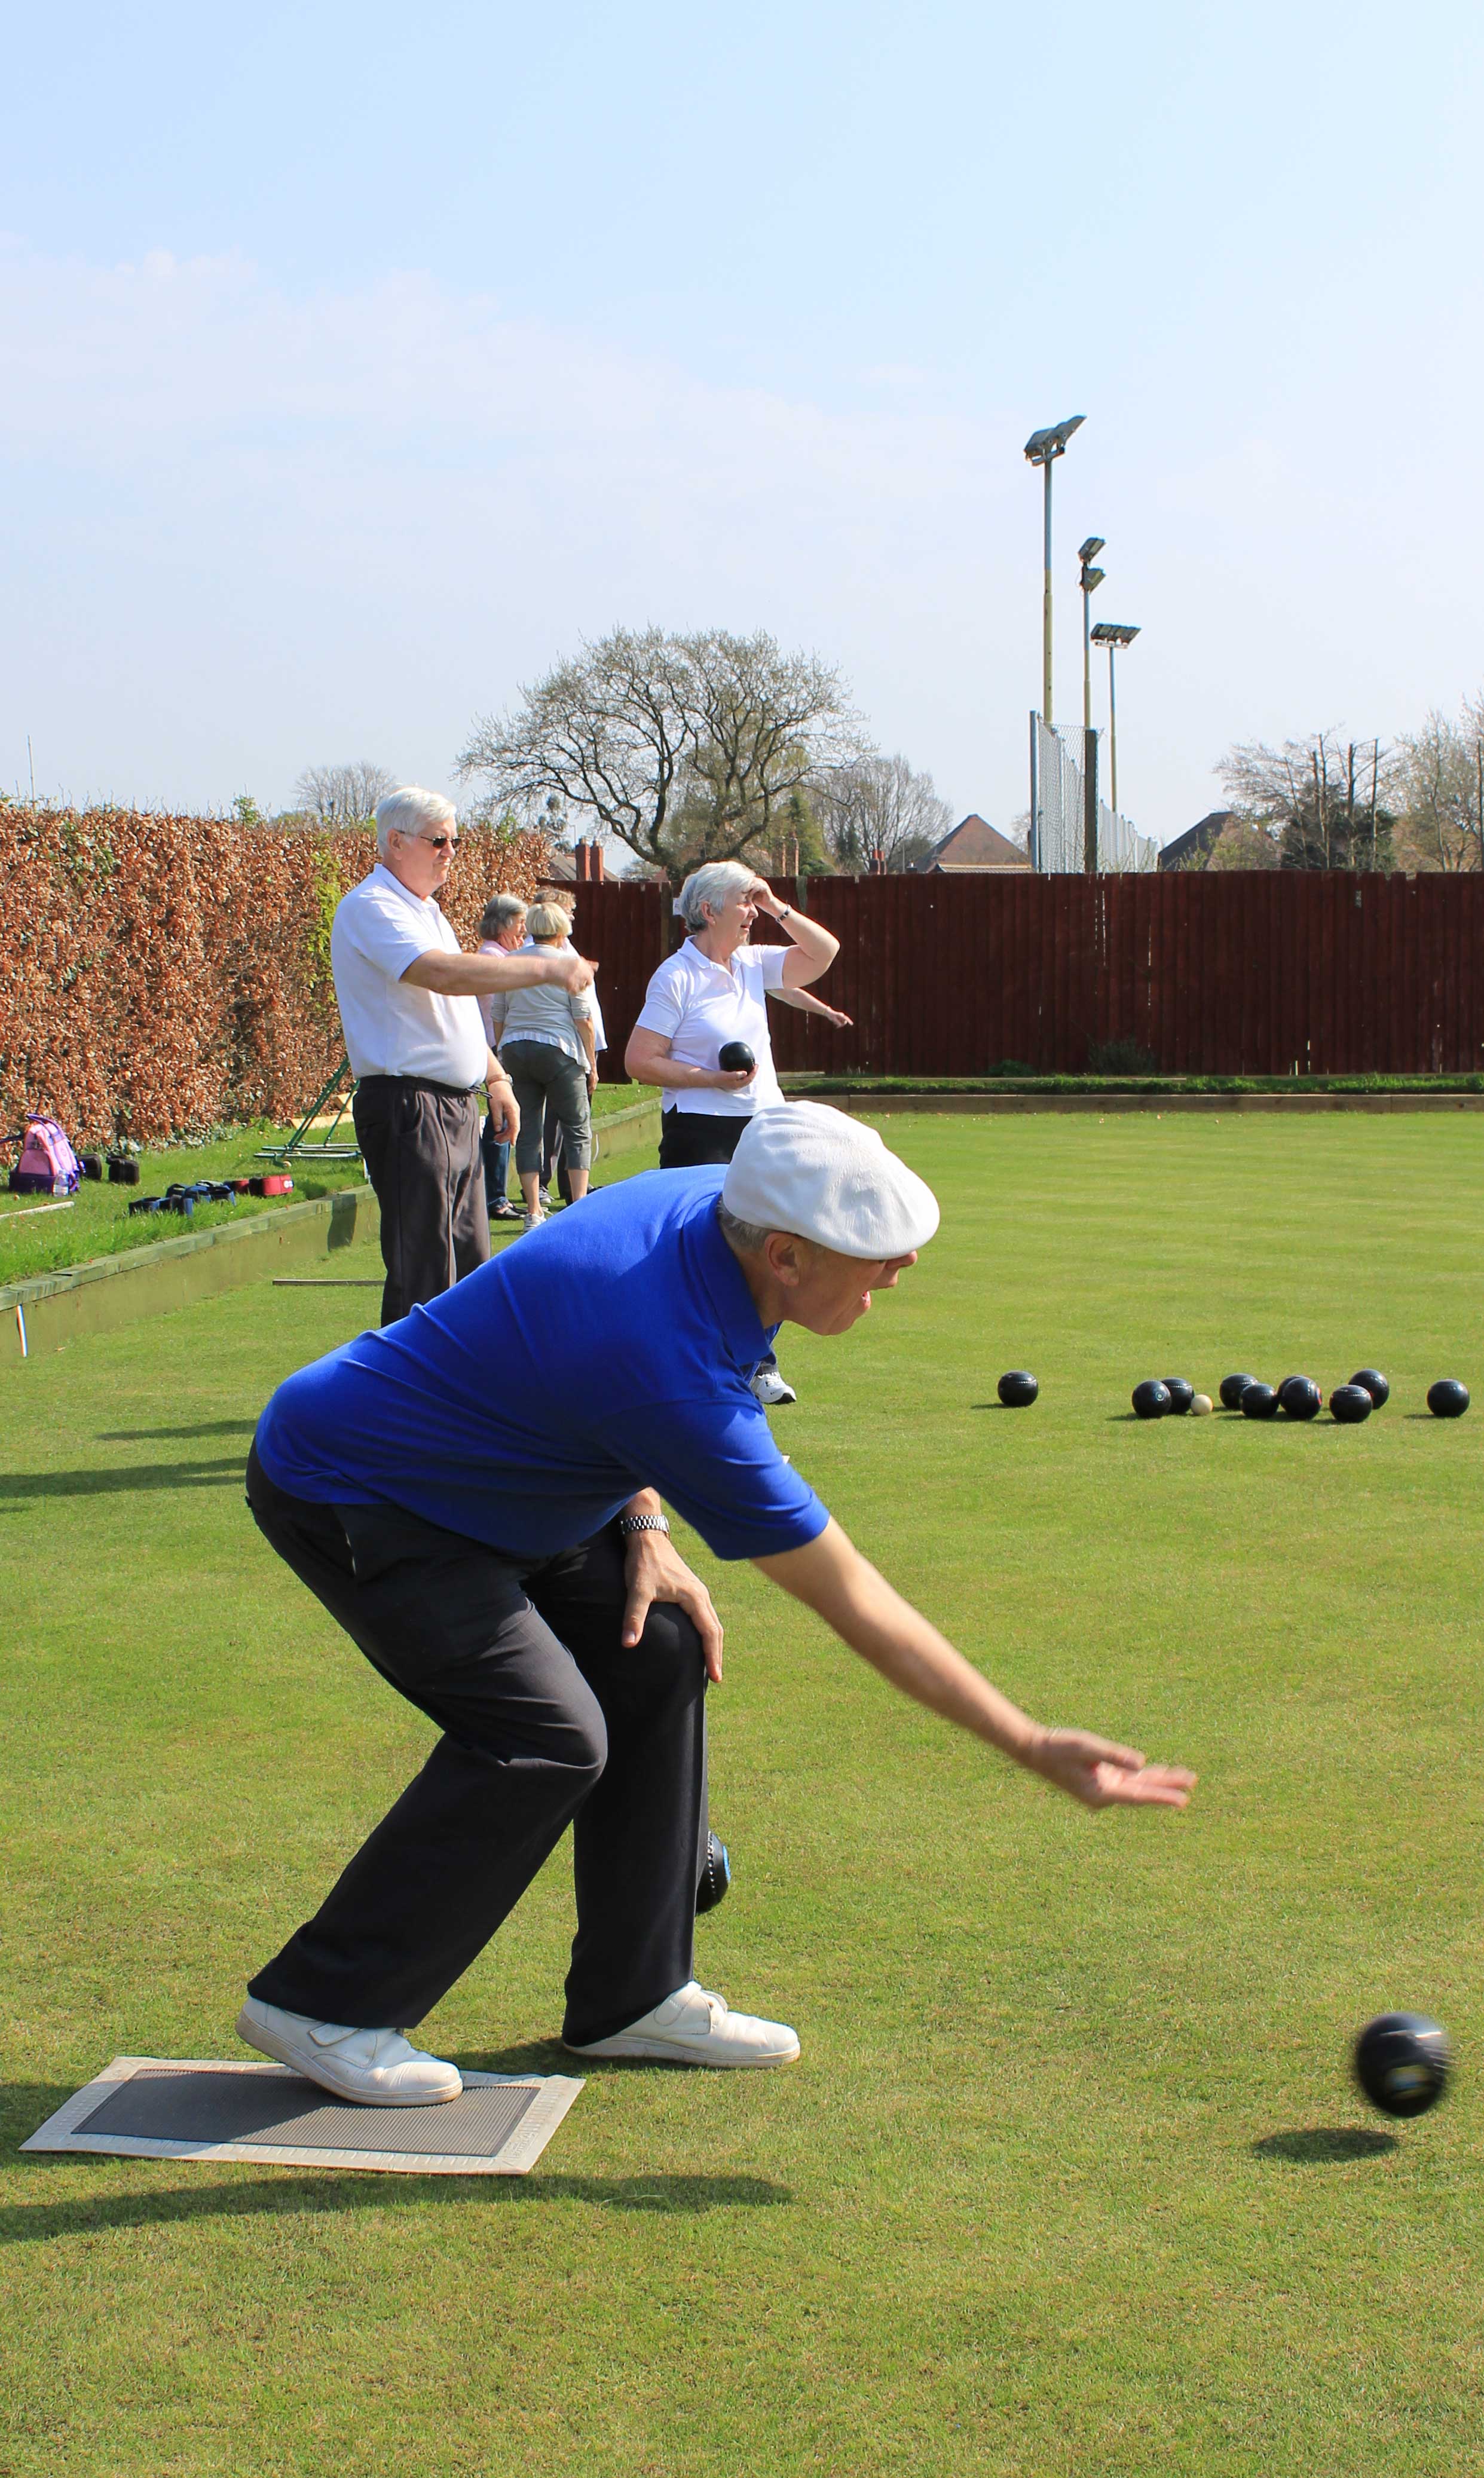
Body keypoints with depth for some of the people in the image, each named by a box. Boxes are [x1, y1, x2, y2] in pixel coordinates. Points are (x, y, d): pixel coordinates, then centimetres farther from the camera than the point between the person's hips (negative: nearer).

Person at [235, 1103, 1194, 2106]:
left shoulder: (707, 1200, -11)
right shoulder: (680, 1381, -34)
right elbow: (851, 1600, -27)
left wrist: (644, 1530, 0)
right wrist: (1034, 1747, -21)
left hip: (482, 1484, 9)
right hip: (338, 1490, -9)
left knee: (660, 1654, 1)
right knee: (545, 1739, -18)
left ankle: (632, 1995, 12)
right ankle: (322, 2003, -3)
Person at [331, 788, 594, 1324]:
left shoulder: (425, 911, 19)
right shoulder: (370, 908, -13)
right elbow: (443, 974, -29)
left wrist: (495, 1077, 21)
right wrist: (546, 968, -29)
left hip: (456, 1106, 10)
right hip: (408, 1109, -10)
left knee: (468, 1263, 13)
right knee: (422, 1278, -10)